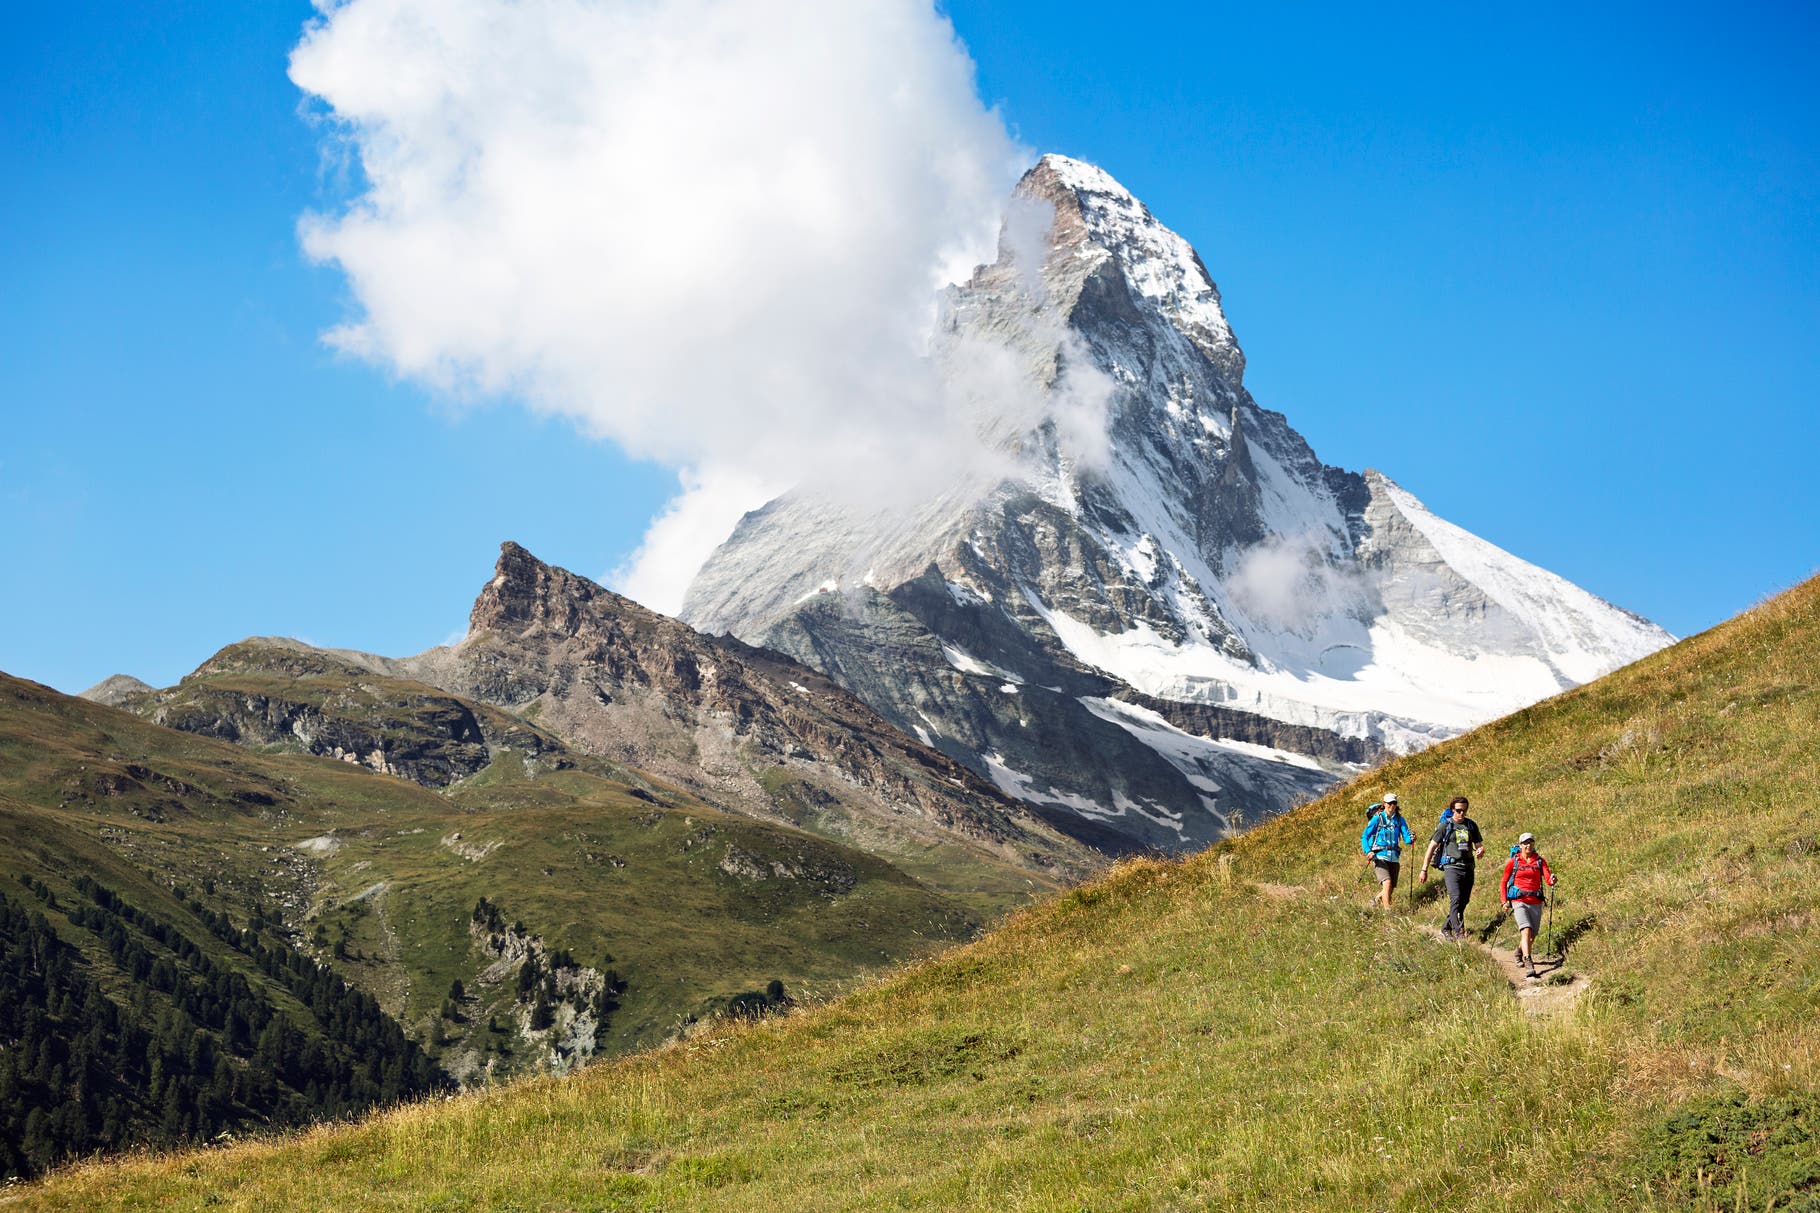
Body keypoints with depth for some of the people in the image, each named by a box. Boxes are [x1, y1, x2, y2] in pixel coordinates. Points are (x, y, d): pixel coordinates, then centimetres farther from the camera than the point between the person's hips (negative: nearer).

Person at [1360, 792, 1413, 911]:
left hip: (1394, 857, 4)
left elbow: (1406, 838, 1)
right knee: (1387, 883, -23)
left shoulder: (1399, 820, 7)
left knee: (1391, 888, 12)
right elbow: (1364, 836, -3)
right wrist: (1368, 852, -19)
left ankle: (1378, 898, 42)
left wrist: (1411, 839, -24)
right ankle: (1387, 910, -21)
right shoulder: (1377, 818, -3)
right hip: (1380, 856, -4)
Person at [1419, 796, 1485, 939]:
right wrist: (1424, 870, 0)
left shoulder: (1471, 825, 12)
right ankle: (1458, 932, -24)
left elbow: (1479, 845, 17)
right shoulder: (1445, 825, 0)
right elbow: (1432, 847, 2)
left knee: (1464, 901, 9)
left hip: (1468, 868, 5)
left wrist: (1480, 851, -11)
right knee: (1456, 899, -20)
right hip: (1452, 867, -5)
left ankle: (1447, 928, 25)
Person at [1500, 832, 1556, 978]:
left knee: (1532, 936, 9)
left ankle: (1519, 951, 41)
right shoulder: (1513, 862, 3)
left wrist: (1551, 880, -30)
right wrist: (1504, 901, 1)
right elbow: (1503, 882, 10)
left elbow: (1547, 878, -6)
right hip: (1519, 901, -3)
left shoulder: (1540, 861, 8)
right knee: (1526, 930, -21)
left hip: (1535, 902, 3)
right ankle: (1529, 965, -28)